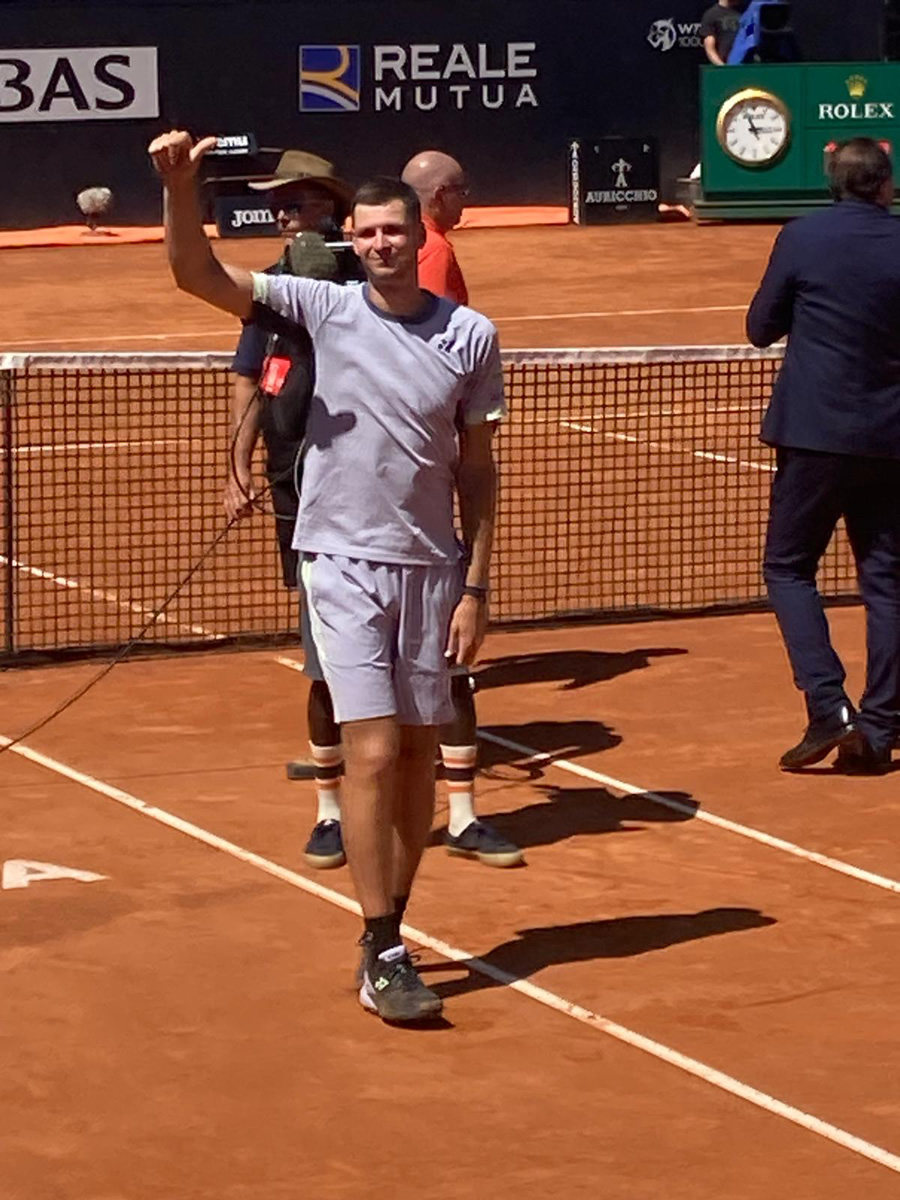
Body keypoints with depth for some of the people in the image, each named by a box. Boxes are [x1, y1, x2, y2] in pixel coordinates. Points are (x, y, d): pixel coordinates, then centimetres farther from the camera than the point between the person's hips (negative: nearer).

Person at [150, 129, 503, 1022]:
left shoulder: (470, 336, 1)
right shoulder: (325, 310, -3)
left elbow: (477, 470, 6)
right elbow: (198, 276, -11)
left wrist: (476, 588, 2)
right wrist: (180, 185, -27)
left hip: (431, 569, 2)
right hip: (346, 563, -2)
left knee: (419, 754, 8)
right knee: (372, 753, -10)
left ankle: (388, 930, 21)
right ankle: (381, 959, -6)